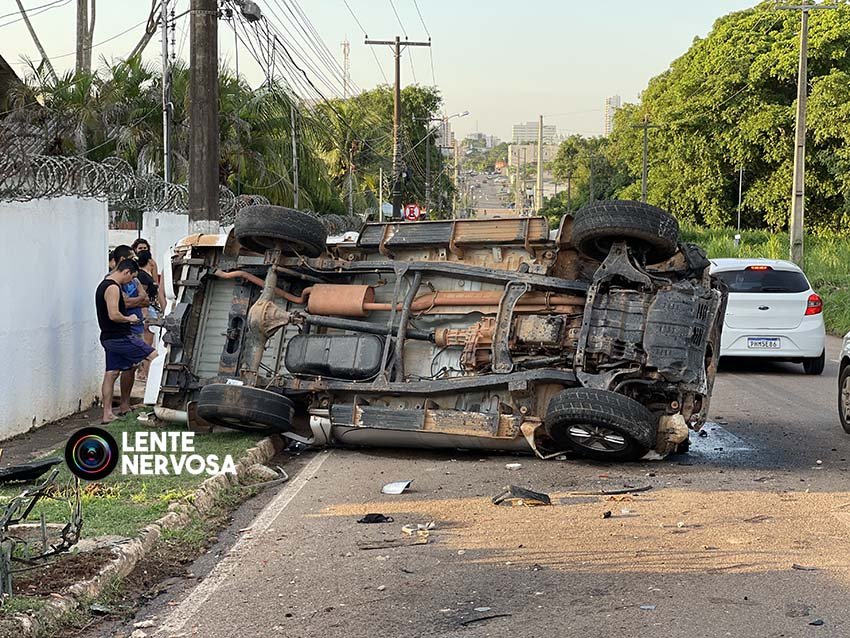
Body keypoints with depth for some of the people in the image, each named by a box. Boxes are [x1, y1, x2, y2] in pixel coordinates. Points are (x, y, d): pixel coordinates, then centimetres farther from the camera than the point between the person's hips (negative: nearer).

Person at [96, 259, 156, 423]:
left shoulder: (103, 285, 18)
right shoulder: (113, 288, -16)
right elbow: (114, 315, -26)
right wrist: (129, 319, -9)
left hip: (108, 338, 10)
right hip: (119, 337, -10)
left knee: (111, 373, 10)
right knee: (154, 357, -5)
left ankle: (107, 414, 9)